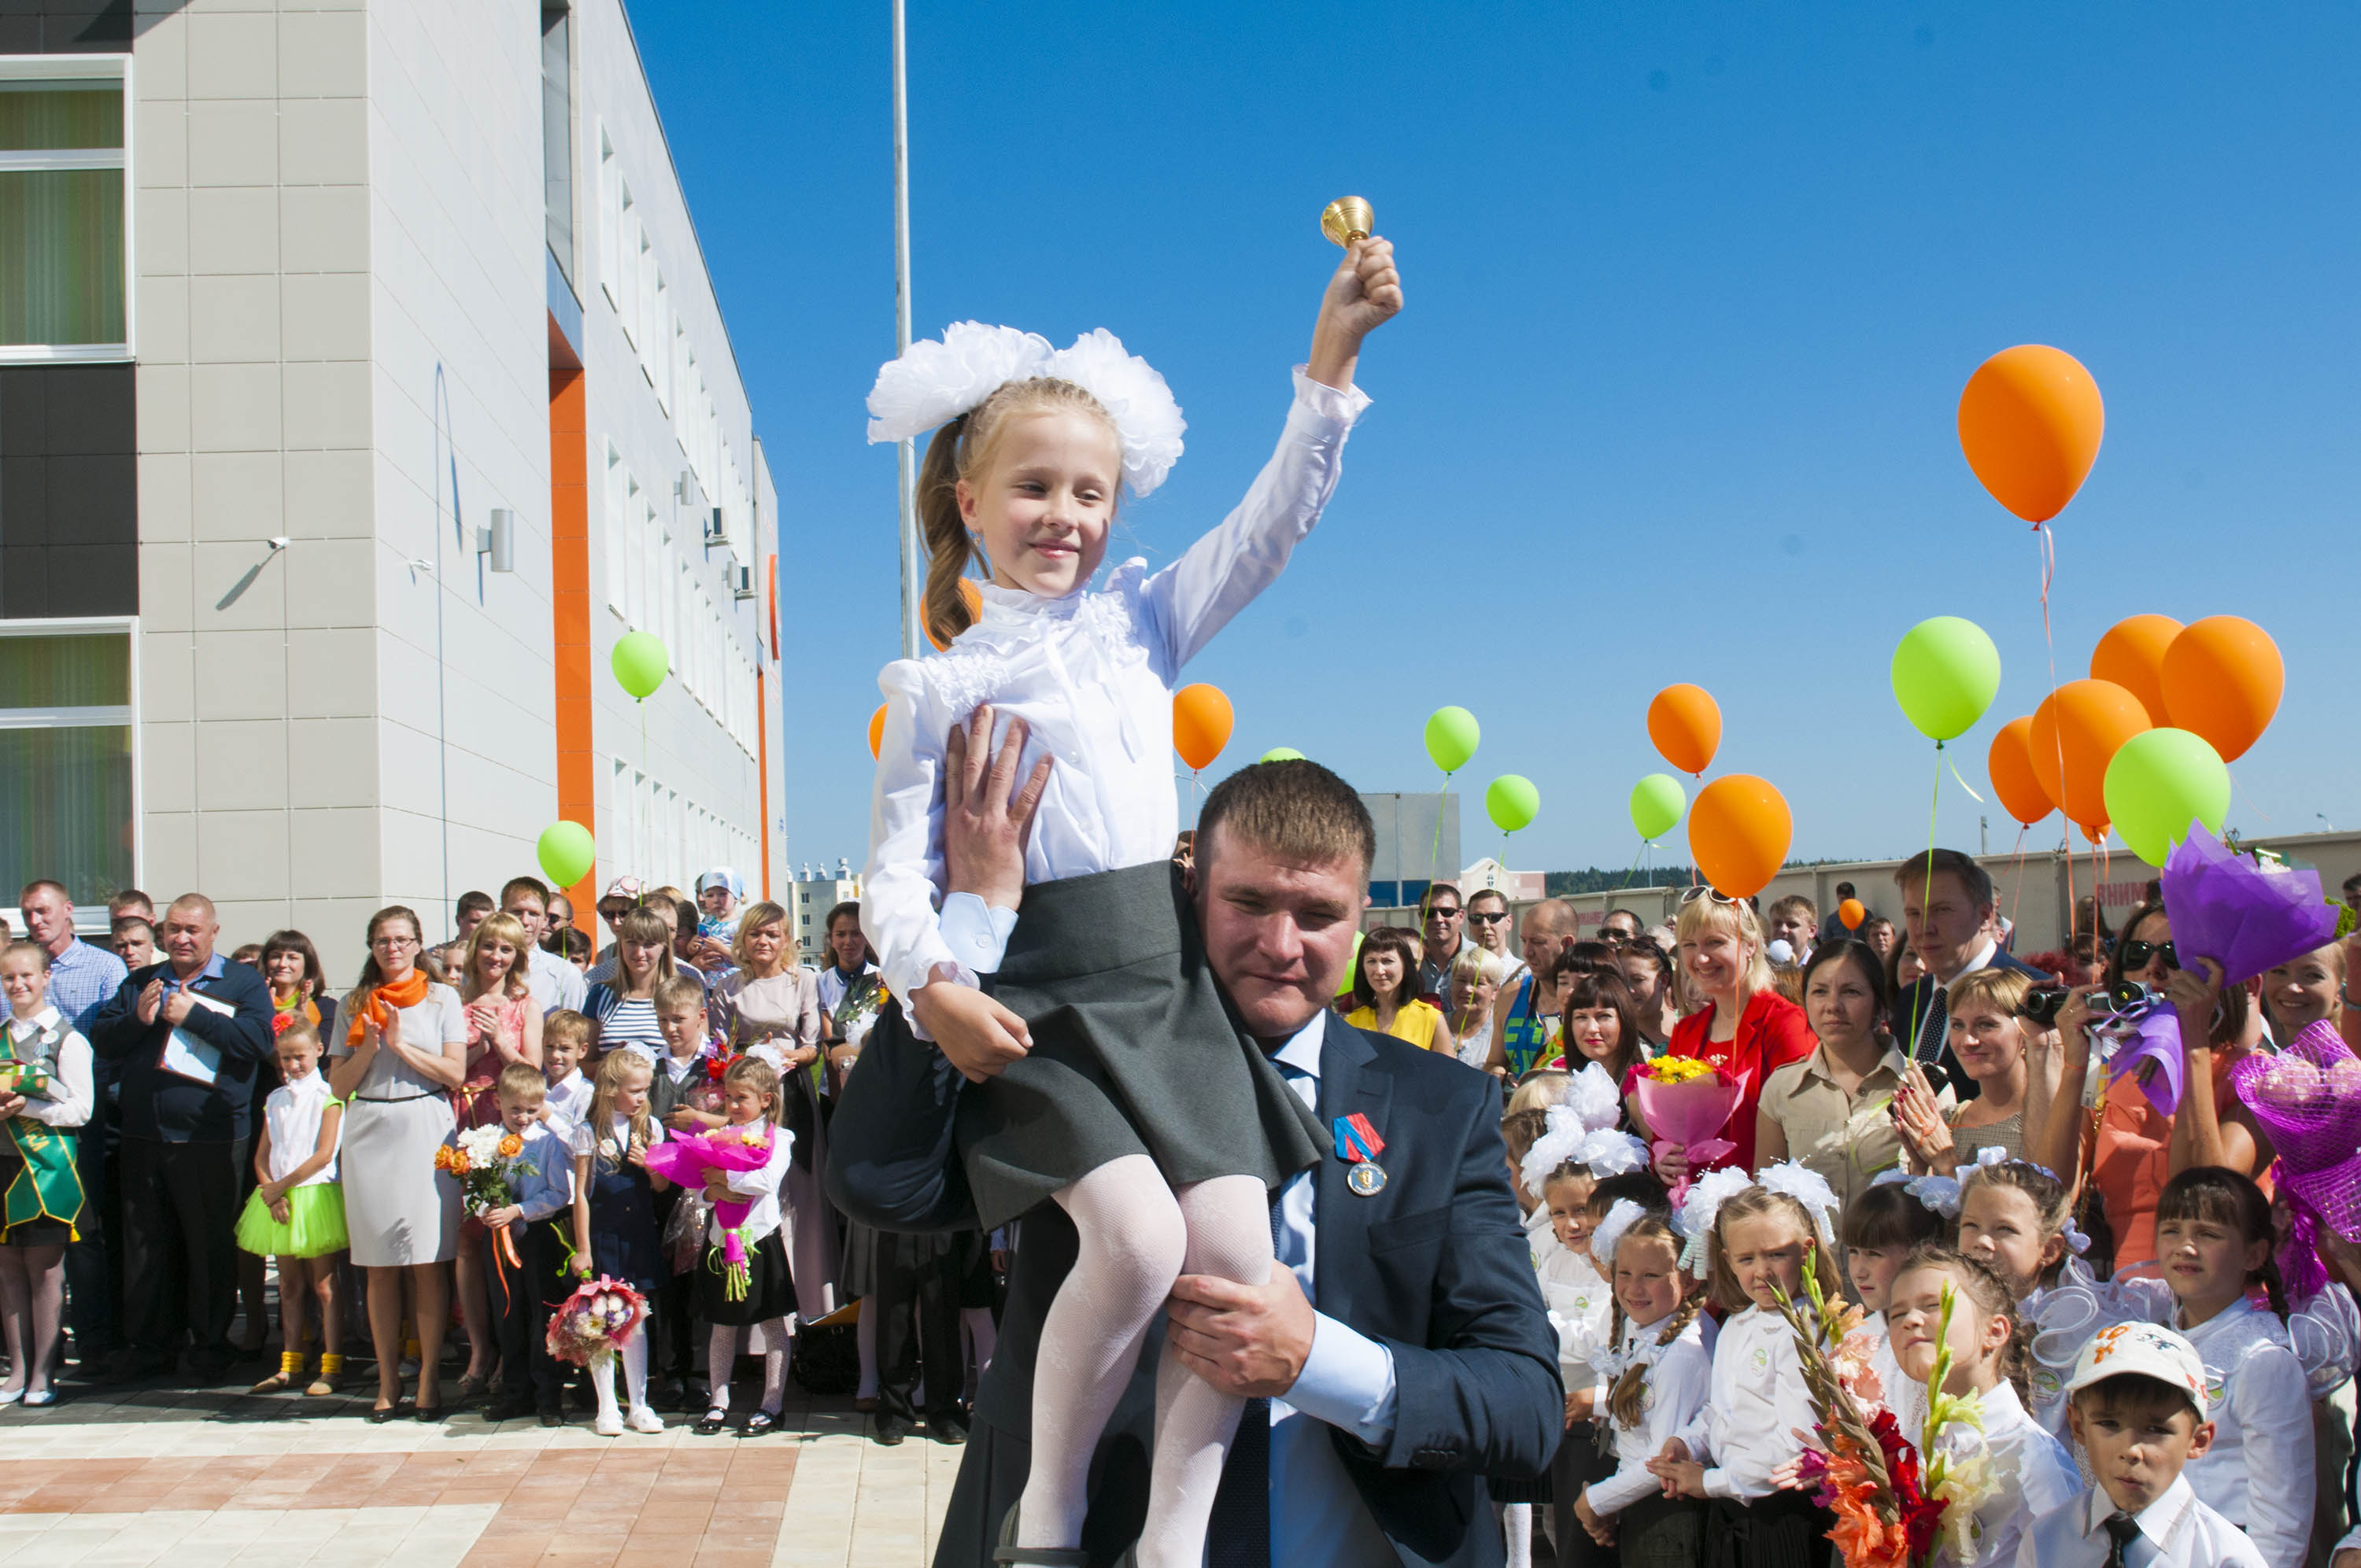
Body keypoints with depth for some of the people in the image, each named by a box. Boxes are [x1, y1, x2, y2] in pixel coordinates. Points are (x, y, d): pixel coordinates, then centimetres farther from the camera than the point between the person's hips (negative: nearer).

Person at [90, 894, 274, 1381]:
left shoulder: (244, 983, 1)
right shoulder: (139, 983, 15)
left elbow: (258, 1040, -14)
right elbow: (102, 1040, 10)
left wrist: (193, 1016, -16)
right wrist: (138, 1018, -9)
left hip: (209, 1139, -4)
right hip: (144, 1137, 4)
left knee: (210, 1246, 2)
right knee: (146, 1244, 9)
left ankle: (210, 1346, 13)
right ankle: (151, 1344, 20)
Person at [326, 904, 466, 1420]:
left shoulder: (442, 999, 7)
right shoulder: (354, 1005, 13)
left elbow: (455, 1073, -2)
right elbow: (338, 1086, 9)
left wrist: (401, 1043, -8)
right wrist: (370, 1045, -6)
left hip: (425, 1131, -2)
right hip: (369, 1135, 2)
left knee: (428, 1261, -4)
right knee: (379, 1266, 4)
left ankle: (429, 1379, 1)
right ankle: (388, 1381, 11)